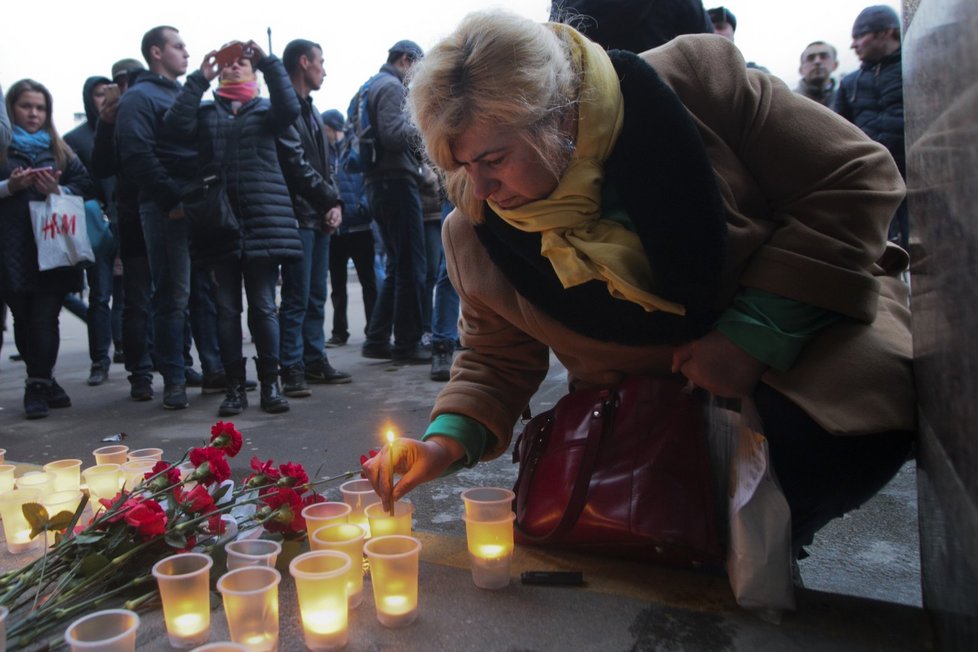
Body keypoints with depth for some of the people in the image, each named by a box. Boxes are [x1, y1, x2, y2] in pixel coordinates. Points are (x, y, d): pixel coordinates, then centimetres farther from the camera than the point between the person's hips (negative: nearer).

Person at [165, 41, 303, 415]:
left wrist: (268, 61, -14)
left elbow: (289, 108, -9)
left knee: (263, 306, -1)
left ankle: (270, 383, 8)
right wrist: (199, 78, -7)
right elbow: (176, 124, -5)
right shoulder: (206, 112, 16)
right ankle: (235, 386, 10)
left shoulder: (265, 111, 14)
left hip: (262, 220, -1)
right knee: (227, 308, 3)